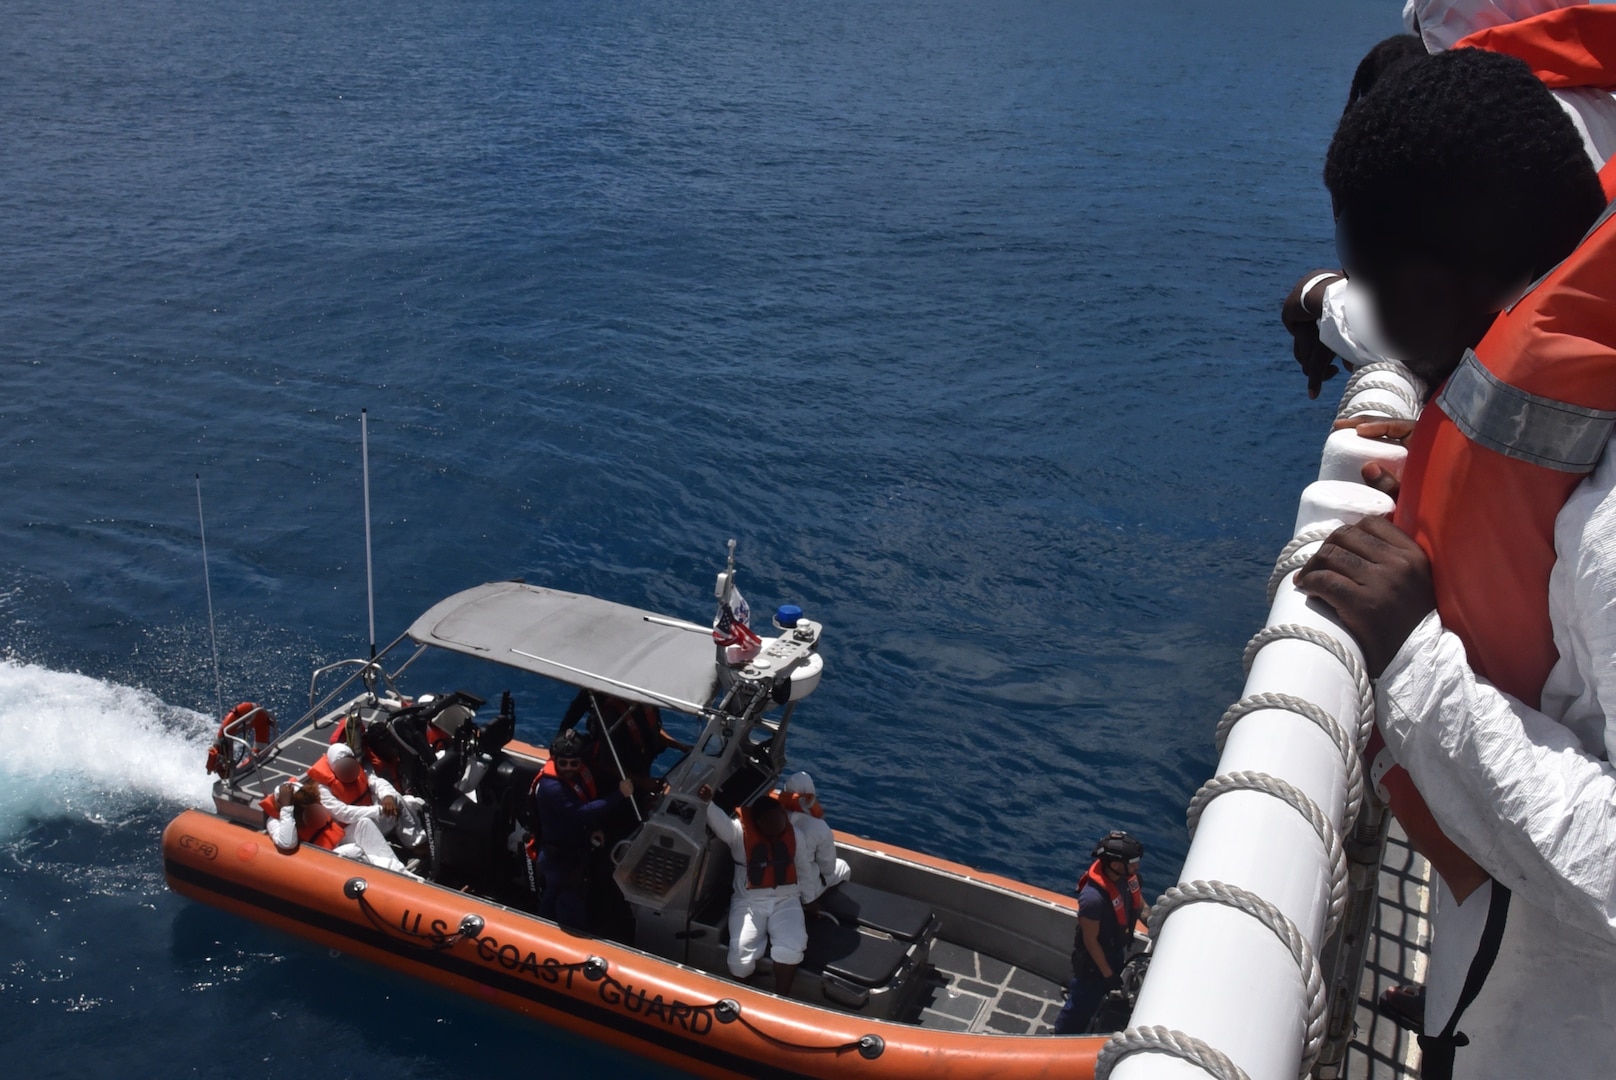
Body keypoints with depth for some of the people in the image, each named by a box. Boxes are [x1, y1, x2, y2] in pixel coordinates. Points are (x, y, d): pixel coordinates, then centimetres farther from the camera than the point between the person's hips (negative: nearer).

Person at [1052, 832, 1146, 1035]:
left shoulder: (1127, 876, -18)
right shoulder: (1093, 897, -40)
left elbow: (1138, 903, 5)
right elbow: (1090, 940, -27)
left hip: (1116, 952, 7)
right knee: (1082, 1005, 14)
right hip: (1094, 959, -7)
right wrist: (1107, 973, -18)